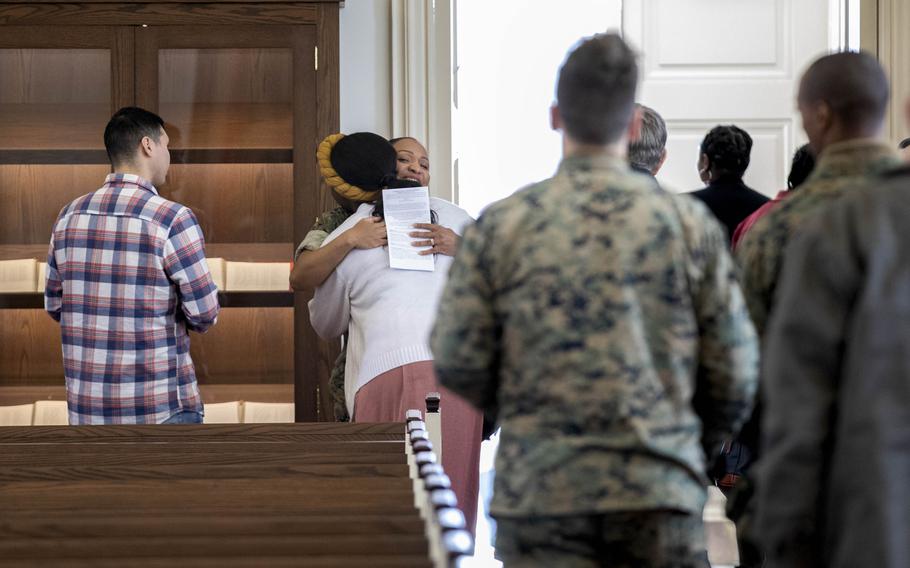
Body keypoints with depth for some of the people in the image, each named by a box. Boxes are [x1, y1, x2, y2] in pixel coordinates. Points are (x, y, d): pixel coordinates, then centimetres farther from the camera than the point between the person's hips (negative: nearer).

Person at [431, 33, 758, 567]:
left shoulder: (501, 226, -2)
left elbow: (457, 366, 0)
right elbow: (735, 373, 3)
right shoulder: (689, 223, 0)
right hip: (661, 493, 0)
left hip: (540, 495, 0)